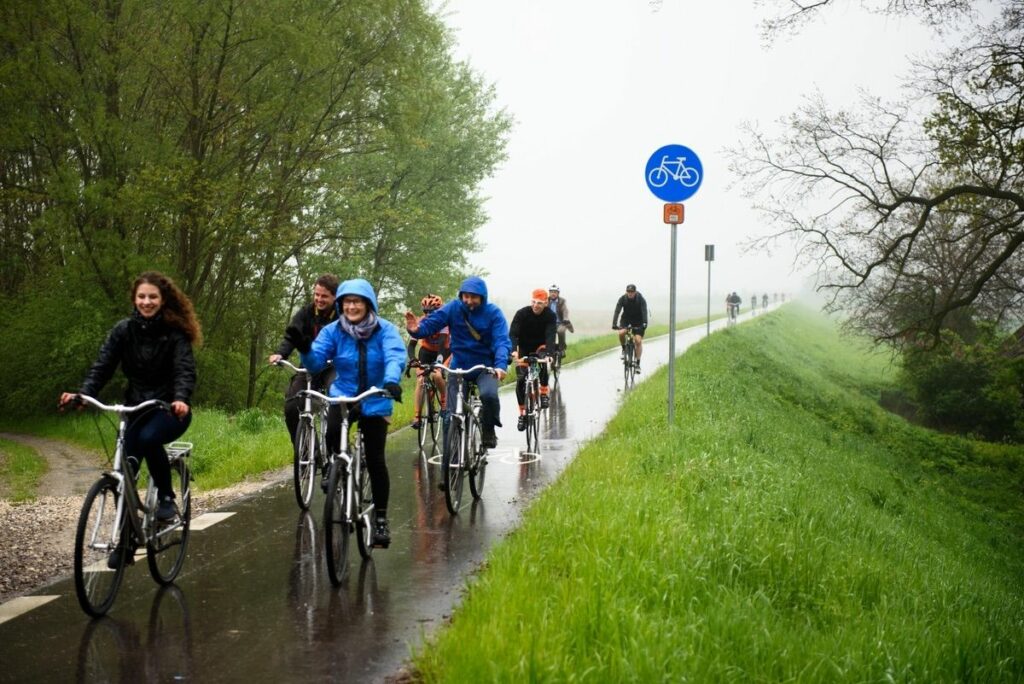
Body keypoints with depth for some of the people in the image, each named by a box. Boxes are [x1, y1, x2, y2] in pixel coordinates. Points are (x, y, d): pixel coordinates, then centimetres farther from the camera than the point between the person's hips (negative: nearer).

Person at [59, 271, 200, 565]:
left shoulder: (175, 333, -9)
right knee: (126, 470, -9)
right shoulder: (124, 330, -1)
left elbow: (185, 370, -21)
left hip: (170, 409, -4)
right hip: (137, 408, 4)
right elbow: (103, 365, -9)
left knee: (148, 438, -35)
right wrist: (83, 393, -27)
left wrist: (180, 399, -42)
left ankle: (166, 496, -11)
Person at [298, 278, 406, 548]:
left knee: (375, 460, -3)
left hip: (375, 401, -1)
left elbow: (395, 356, -29)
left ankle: (381, 518, 12)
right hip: (342, 396, 1)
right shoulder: (333, 331, -7)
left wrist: (391, 381, -49)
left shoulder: (386, 330, -12)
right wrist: (304, 349, -38)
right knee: (333, 435, -30)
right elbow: (315, 363, -15)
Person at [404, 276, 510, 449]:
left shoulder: (493, 313, -11)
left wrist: (501, 365, -39)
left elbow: (502, 341, -20)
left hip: (485, 367, -2)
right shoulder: (453, 308, -7)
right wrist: (416, 329, -38)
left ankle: (488, 429, -4)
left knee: (489, 395, -32)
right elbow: (430, 324, -14)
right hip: (459, 367, 2)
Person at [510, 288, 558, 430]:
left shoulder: (550, 316, -18)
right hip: (524, 348, 0)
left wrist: (549, 353, -47)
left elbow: (550, 336, -29)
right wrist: (513, 351, -48)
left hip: (540, 346, 0)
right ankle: (522, 414, 1)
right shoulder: (522, 314, -20)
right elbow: (513, 334, -29)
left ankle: (544, 393, -15)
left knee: (543, 362, -34)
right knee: (520, 380, -10)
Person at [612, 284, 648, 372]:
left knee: (638, 341, -14)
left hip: (638, 321, -1)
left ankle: (638, 363, -7)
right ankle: (624, 349, -1)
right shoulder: (622, 299, -19)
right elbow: (617, 311, -26)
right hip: (626, 319, 1)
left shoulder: (641, 299, -22)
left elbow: (644, 312, -32)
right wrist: (614, 324, -39)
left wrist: (645, 324, -48)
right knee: (621, 333, -29)